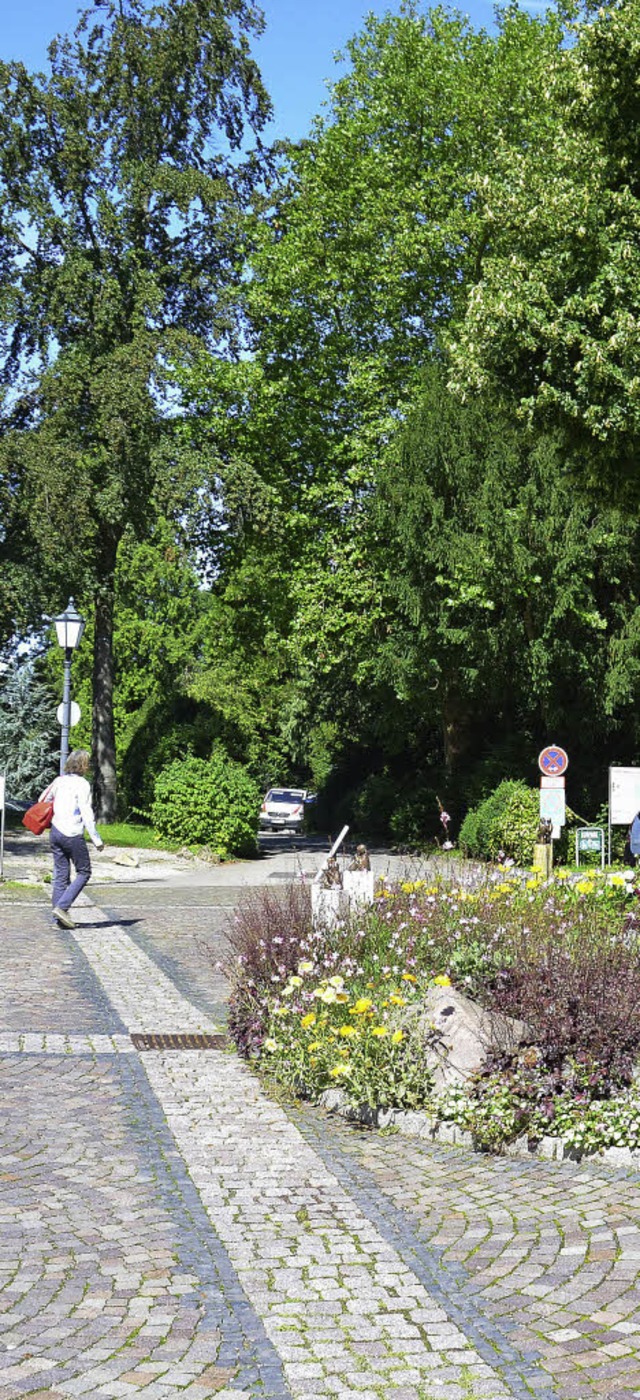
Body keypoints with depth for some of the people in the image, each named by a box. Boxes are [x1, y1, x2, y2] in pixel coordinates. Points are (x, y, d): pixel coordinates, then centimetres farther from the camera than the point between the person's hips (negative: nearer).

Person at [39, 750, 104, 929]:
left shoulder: (59, 780, 9)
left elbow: (43, 800, 18)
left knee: (60, 874, 10)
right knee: (84, 872, 5)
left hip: (55, 832, 7)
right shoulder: (82, 784, -12)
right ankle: (62, 907, -7)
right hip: (73, 834, -7)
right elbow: (87, 814, -15)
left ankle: (61, 916, 9)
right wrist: (97, 839, -12)